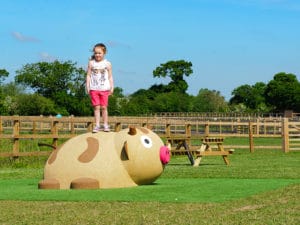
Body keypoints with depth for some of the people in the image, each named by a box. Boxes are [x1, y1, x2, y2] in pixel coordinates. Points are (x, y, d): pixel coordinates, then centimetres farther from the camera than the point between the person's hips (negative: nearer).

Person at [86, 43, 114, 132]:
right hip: (94, 89, 0)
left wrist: (112, 87, 0)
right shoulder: (91, 63, 4)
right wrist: (87, 86, -2)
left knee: (104, 107, 2)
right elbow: (88, 75, 5)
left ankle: (105, 125, 10)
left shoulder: (107, 64, 3)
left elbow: (110, 77, 6)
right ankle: (97, 125, 2)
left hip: (104, 89, 0)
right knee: (96, 107, -1)